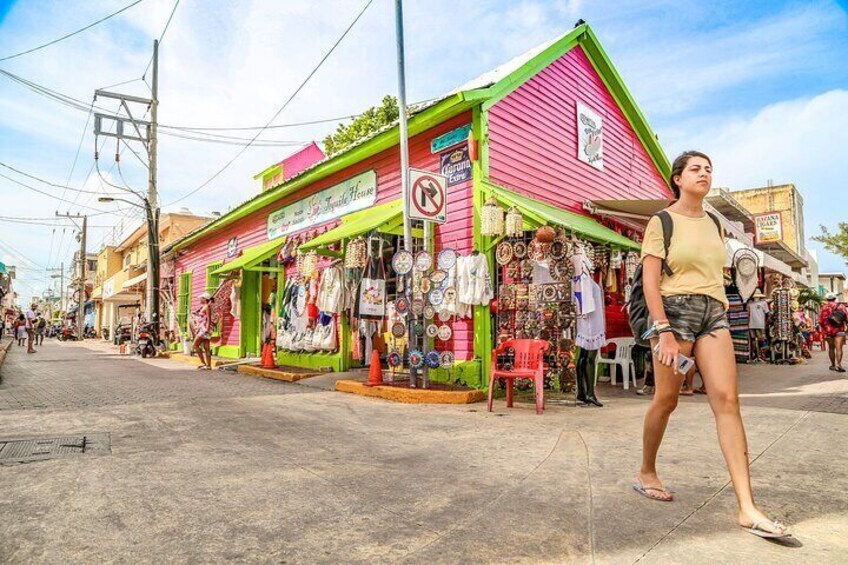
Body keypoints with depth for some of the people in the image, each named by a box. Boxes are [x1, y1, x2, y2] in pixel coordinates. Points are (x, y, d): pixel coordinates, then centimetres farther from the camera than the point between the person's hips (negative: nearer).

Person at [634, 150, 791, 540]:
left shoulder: (713, 224, 17)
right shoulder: (662, 222, -1)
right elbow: (650, 281, -10)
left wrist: (723, 313, 17)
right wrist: (664, 332, -18)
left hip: (714, 313, 5)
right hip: (675, 310, -5)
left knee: (727, 400, -7)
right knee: (667, 399, 2)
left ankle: (747, 508, -8)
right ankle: (646, 473, 24)